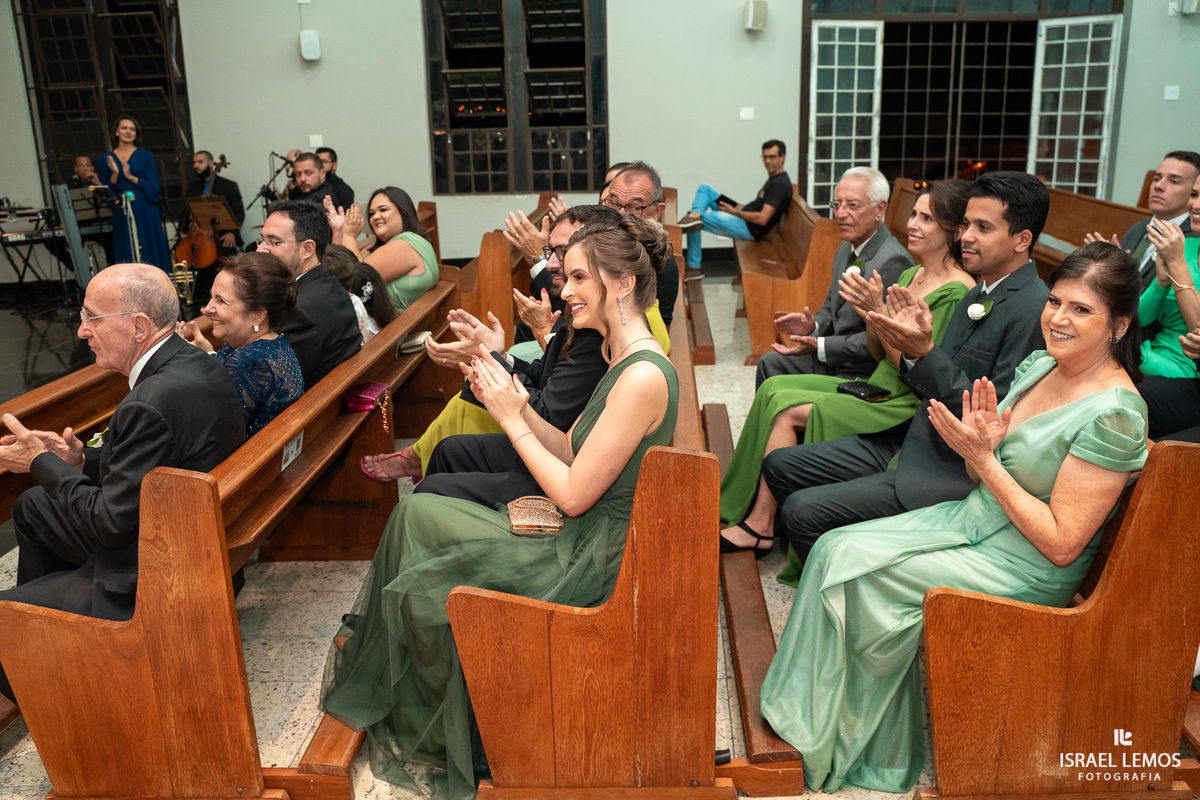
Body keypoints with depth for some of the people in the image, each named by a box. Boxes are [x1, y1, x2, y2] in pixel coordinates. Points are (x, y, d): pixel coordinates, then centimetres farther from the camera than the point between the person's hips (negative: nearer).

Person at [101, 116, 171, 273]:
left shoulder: (145, 156, 7)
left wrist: (131, 177, -13)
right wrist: (114, 174, -11)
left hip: (145, 213, -1)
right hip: (121, 214, 1)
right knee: (127, 260, -2)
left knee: (150, 256, -3)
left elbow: (154, 188, -2)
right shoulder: (106, 159, 11)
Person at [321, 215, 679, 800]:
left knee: (421, 591, 4)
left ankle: (445, 736, 31)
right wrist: (516, 404, -3)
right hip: (579, 542, 10)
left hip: (593, 566, -10)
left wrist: (511, 419, -14)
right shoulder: (626, 360, 7)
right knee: (418, 512, 10)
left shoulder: (643, 377, -25)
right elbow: (570, 452, 11)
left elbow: (573, 494, -23)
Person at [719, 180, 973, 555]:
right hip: (877, 389, 9)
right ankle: (756, 515, -6)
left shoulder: (956, 292, -15)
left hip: (905, 408, -9)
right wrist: (868, 312, -4)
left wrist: (879, 311, -22)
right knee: (774, 387, -6)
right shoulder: (911, 275, 13)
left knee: (785, 410, -18)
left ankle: (759, 526, -6)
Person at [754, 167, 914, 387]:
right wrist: (813, 326, -4)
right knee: (770, 363, 13)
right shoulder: (845, 249, 8)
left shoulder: (893, 261, -23)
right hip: (833, 361, 9)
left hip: (864, 374, -9)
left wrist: (819, 346, -23)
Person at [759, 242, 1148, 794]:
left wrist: (983, 458, -22)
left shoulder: (1112, 415, -22)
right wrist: (982, 441, -12)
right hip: (974, 520, 8)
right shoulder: (1040, 365, 4)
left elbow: (1061, 544, -22)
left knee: (851, 568, -16)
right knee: (835, 548, -8)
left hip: (1025, 570, -8)